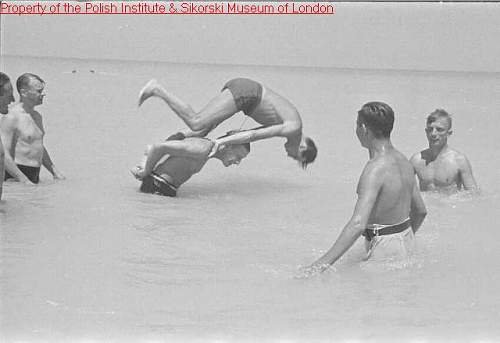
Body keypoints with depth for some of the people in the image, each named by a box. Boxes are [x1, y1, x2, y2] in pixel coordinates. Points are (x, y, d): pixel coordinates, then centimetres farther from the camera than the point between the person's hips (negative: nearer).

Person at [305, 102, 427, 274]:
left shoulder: (375, 169, -22)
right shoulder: (403, 161, 6)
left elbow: (358, 224, -32)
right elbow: (421, 211, 18)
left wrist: (324, 262, -33)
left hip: (386, 249, -8)